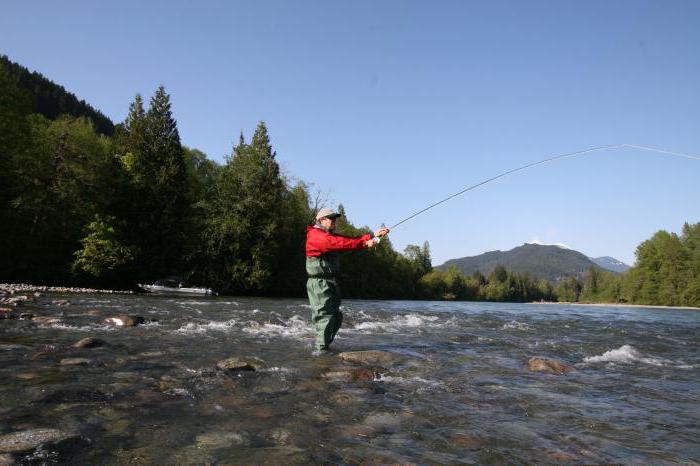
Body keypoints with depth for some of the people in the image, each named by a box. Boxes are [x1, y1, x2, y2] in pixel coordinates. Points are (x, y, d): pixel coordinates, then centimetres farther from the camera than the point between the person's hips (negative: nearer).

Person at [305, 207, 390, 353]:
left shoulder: (330, 236, 20)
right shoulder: (316, 235, -12)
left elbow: (351, 241, 12)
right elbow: (339, 243, -26)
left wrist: (373, 235, 1)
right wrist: (365, 243, -29)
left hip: (331, 284, 10)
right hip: (319, 283, -10)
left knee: (336, 317, 13)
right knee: (325, 317, -10)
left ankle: (323, 347, 23)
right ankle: (322, 351, -5)